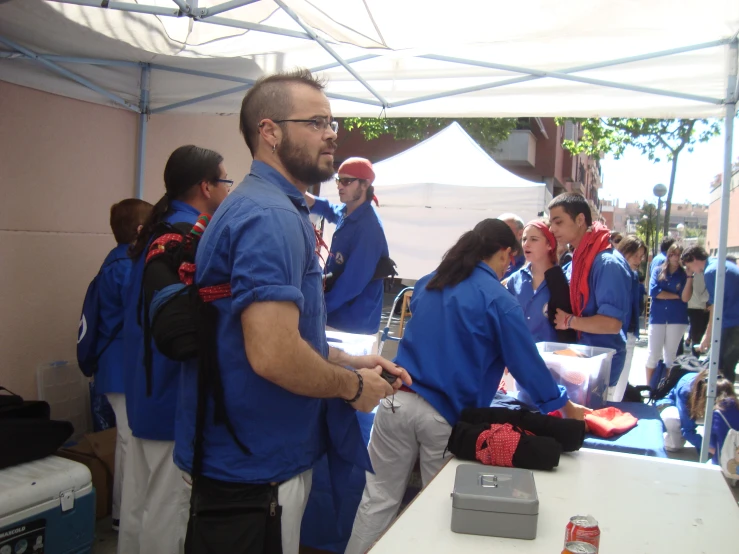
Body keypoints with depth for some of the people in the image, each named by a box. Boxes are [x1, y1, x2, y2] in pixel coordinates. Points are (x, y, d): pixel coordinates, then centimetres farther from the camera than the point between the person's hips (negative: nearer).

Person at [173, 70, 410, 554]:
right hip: (258, 469, -10)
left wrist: (350, 362, 9)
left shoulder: (277, 208, 12)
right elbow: (273, 355, -31)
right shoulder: (271, 217, -21)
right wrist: (353, 386, -14)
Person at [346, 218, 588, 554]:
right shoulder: (499, 300, -5)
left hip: (397, 400, 4)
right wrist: (566, 407, 14)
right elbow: (527, 364, -1)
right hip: (445, 414, -4)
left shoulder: (428, 283, 13)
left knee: (379, 498, 13)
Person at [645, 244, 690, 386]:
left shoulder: (684, 274, 2)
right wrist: (676, 296, -6)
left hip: (677, 320, 1)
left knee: (671, 356, 10)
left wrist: (689, 276, -15)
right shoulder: (658, 271, 3)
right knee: (653, 355, 4)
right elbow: (653, 292, -10)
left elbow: (685, 298, -10)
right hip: (657, 318, -1)